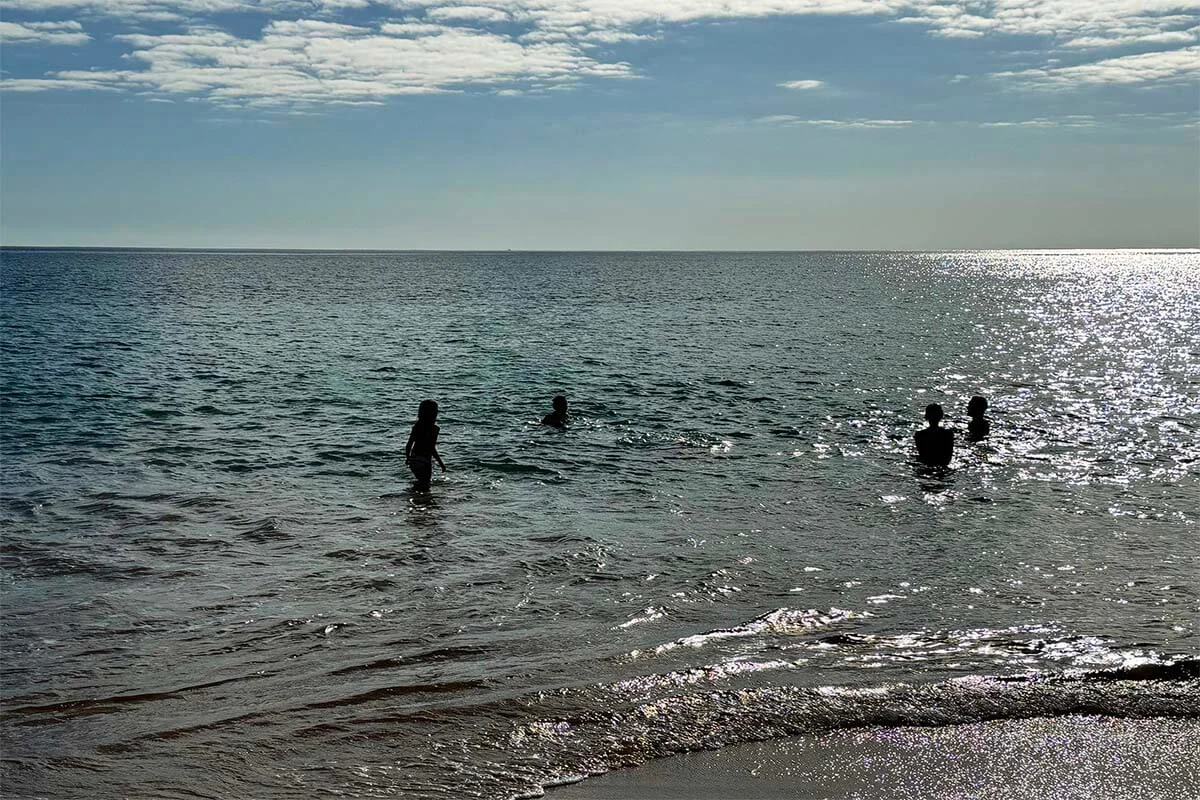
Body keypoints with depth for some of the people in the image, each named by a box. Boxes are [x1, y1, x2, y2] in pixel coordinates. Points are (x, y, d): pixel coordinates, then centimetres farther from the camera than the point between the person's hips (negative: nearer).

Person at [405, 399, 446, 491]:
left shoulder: (417, 426, 4)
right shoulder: (434, 428, -14)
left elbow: (408, 446, 6)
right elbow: (432, 449, -19)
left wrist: (407, 458, 22)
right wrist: (441, 463, -12)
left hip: (413, 460, 7)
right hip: (424, 461, -7)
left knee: (421, 481, 28)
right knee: (424, 488, 3)